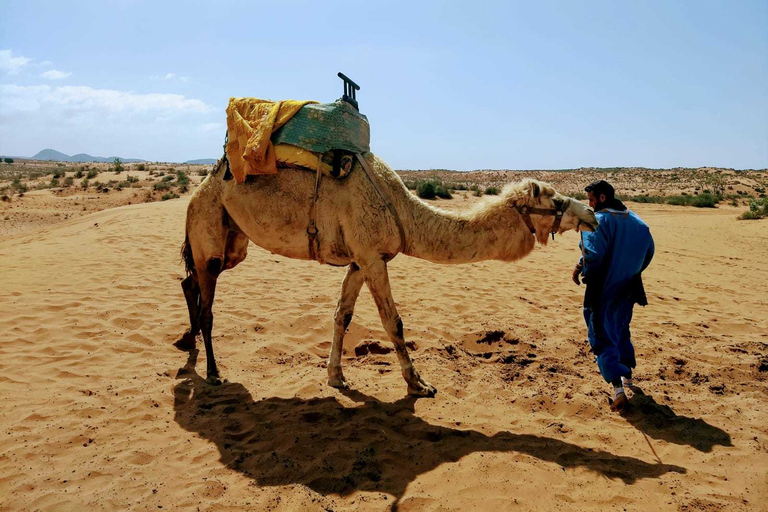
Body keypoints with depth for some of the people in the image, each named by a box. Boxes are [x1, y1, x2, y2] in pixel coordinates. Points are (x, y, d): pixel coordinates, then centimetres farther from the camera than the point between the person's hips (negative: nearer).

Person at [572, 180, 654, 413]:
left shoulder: (598, 220, -16)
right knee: (621, 330, 25)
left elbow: (593, 253, -26)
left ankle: (617, 387, -10)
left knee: (602, 335, 0)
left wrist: (579, 268, -9)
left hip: (602, 290, -7)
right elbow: (648, 251, 13)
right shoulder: (636, 220, 7)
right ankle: (627, 375, 37)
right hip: (628, 289, 7)